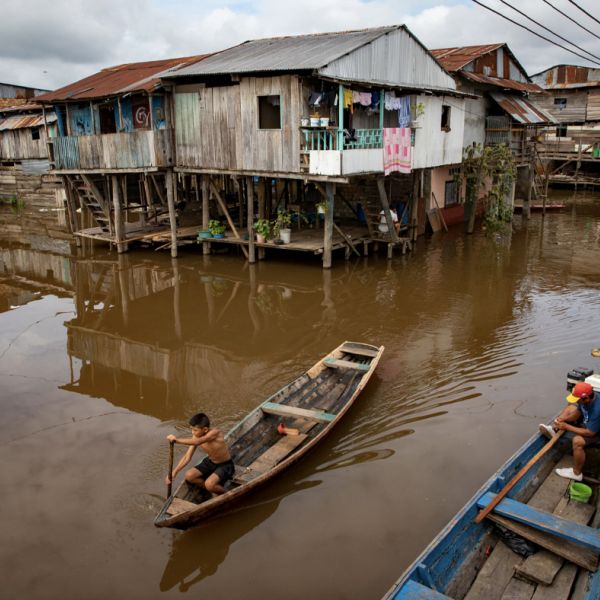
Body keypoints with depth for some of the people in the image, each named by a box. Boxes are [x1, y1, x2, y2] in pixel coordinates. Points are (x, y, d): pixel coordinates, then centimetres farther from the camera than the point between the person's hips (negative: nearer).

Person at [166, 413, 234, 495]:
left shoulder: (214, 433, -32)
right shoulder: (196, 436, -12)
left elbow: (197, 442, -47)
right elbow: (187, 457, -9)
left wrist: (177, 440, -52)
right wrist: (173, 472, -16)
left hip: (225, 466, -7)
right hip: (210, 462, 7)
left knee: (209, 484, -29)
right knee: (189, 476, -11)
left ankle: (225, 493, 3)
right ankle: (213, 489, 9)